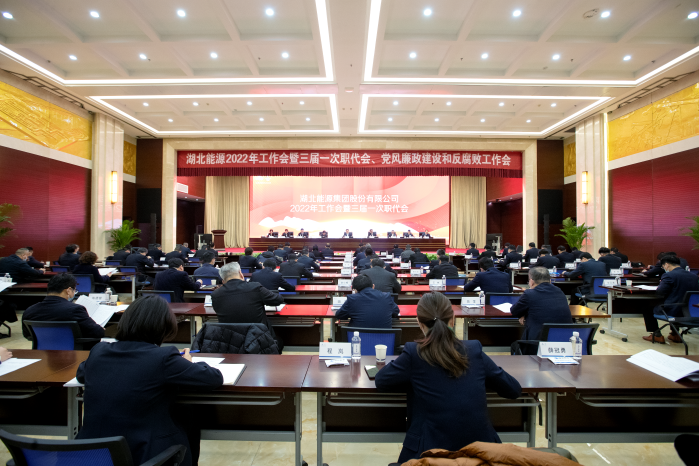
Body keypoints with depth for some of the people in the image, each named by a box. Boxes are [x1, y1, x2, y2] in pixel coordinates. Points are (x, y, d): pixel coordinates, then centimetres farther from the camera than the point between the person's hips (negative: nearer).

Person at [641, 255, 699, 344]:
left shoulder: (669, 275, -18)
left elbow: (660, 294, -16)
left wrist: (660, 285, 5)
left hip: (672, 312, -8)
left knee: (646, 308, 12)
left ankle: (656, 335, 17)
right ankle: (675, 334, 38)